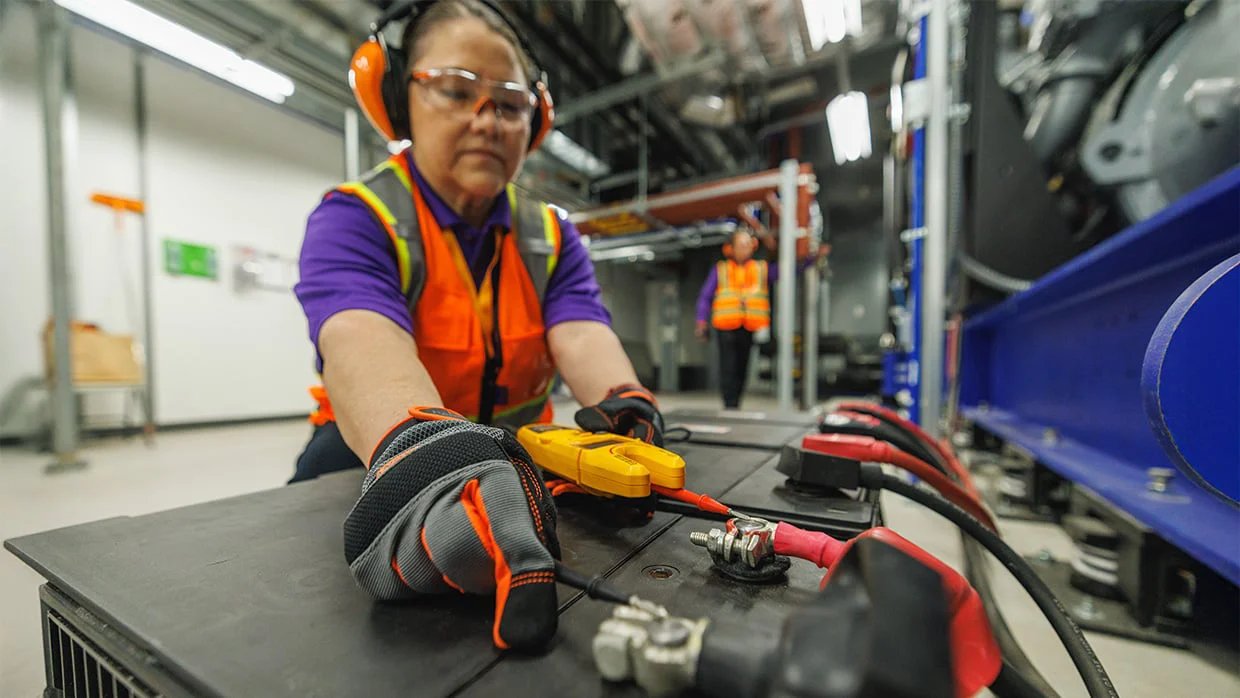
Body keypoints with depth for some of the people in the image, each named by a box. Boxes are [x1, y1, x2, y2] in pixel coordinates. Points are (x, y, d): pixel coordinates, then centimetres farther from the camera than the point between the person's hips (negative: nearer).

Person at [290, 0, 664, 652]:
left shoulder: (553, 237, 2)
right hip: (370, 459, -2)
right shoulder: (352, 218, -10)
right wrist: (420, 452, -53)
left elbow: (581, 335, -16)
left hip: (517, 455, 3)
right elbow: (362, 344, -32)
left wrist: (626, 410, -37)